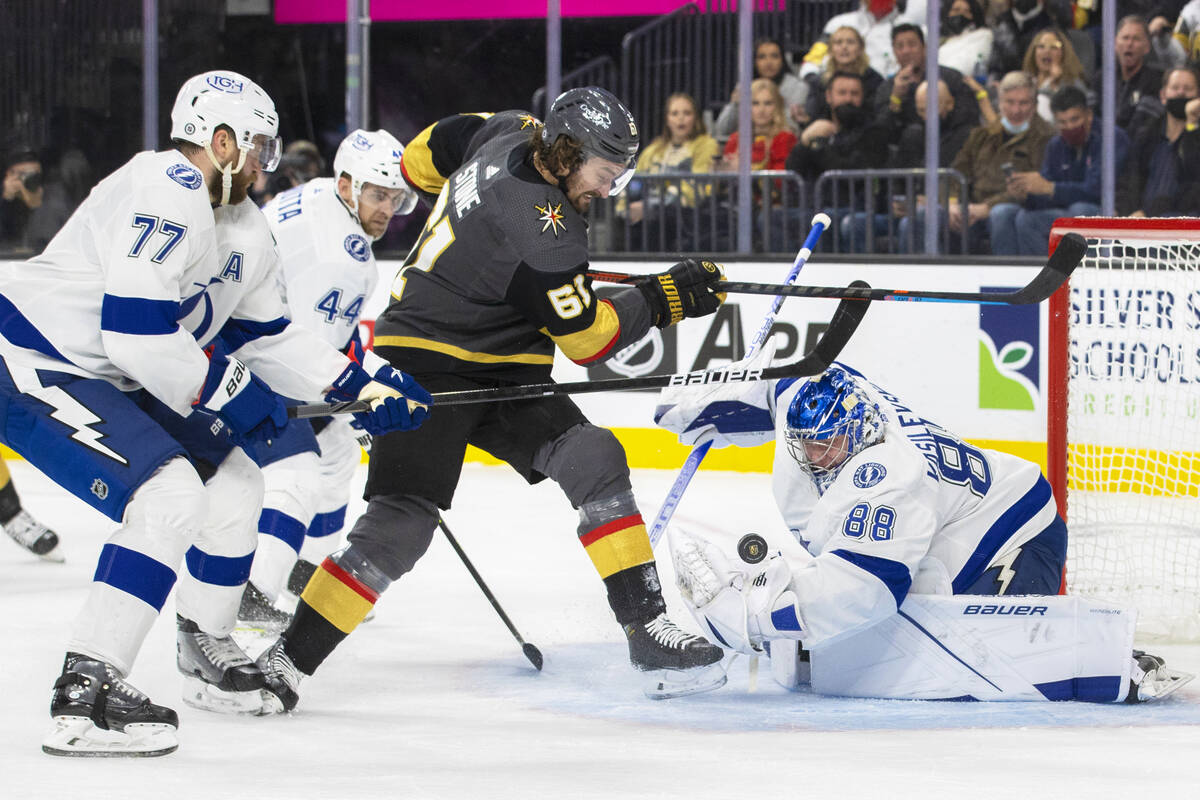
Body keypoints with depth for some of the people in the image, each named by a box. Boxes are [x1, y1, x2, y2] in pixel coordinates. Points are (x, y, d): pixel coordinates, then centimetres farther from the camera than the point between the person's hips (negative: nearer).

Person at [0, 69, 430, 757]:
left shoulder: (244, 231, 11)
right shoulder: (166, 197, -23)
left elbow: (267, 336, 21)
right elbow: (138, 333, -30)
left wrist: (365, 384, 12)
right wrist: (229, 394, -18)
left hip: (110, 379, 11)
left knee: (232, 483, 16)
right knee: (171, 495, -24)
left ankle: (206, 642, 37)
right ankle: (86, 694, -27)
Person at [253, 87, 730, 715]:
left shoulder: (508, 145, 1)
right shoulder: (539, 226, -26)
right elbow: (586, 338, -19)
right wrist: (662, 300, -10)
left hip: (501, 376, 10)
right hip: (426, 369, -10)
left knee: (594, 461, -6)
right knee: (401, 522, -20)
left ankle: (648, 629, -7)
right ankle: (288, 661, -12)